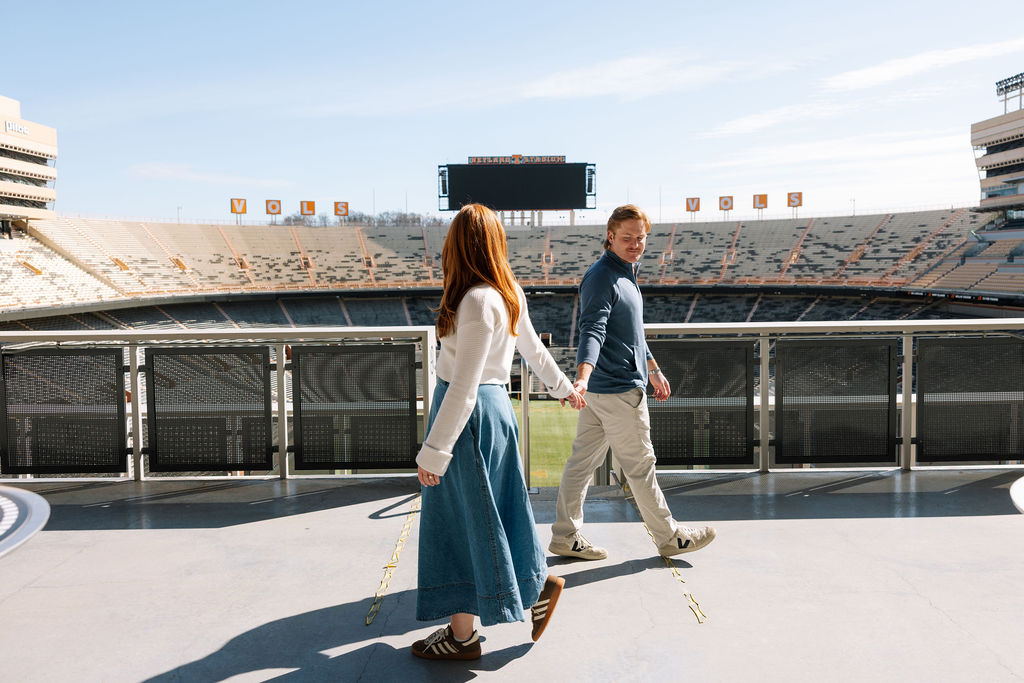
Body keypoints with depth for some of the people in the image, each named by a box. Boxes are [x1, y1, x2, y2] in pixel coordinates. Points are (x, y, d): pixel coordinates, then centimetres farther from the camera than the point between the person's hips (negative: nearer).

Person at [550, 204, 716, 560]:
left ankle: (565, 535, 19)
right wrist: (582, 378, -42)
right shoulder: (601, 277, -15)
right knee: (639, 465, 4)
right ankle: (669, 537, 19)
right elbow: (592, 331, -28)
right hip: (618, 389, -10)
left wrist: (654, 370, 32)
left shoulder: (626, 274, 17)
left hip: (601, 389, 10)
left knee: (583, 459, 11)